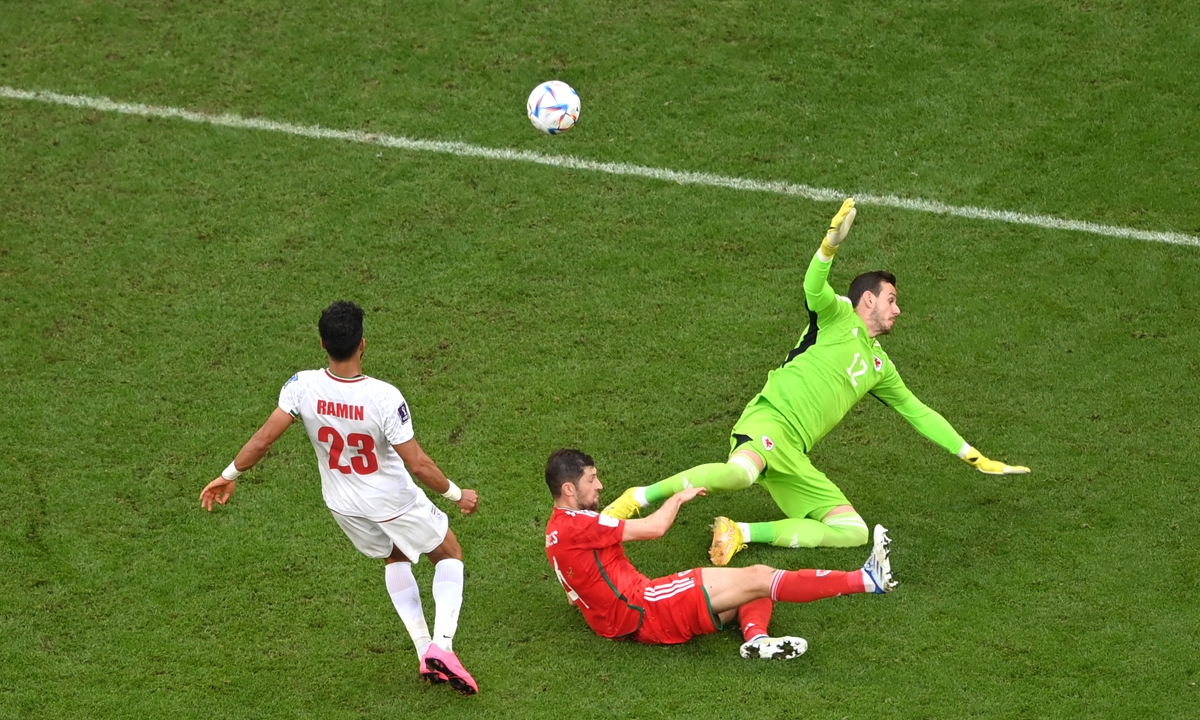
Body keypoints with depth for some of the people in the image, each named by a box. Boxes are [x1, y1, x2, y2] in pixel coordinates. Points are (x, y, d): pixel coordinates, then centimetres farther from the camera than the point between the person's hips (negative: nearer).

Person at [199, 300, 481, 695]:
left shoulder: (303, 386, -24)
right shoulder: (384, 398, -33)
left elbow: (262, 441, -16)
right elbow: (418, 464, -27)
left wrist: (229, 476, 1)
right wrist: (458, 495, -10)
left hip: (343, 504, 4)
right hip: (395, 501, -4)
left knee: (395, 557, 32)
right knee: (449, 554, 21)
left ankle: (424, 651, 25)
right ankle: (442, 646, 3)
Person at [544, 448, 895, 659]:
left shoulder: (560, 528, 17)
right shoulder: (576, 526, -15)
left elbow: (577, 594, 28)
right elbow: (654, 528, -15)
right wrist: (679, 497, 4)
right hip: (643, 612, -10)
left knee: (756, 586, 6)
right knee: (758, 578, -13)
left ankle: (756, 636, -26)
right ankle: (866, 579, -14)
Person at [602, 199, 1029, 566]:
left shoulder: (880, 366, 29)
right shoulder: (839, 317, 8)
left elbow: (919, 413, 37)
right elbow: (814, 288, -14)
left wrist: (973, 456, 36)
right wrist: (832, 242, -32)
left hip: (794, 456, 8)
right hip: (769, 420, -8)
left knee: (854, 531, -10)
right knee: (739, 473, -40)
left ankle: (742, 534, -12)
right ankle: (637, 499, -25)